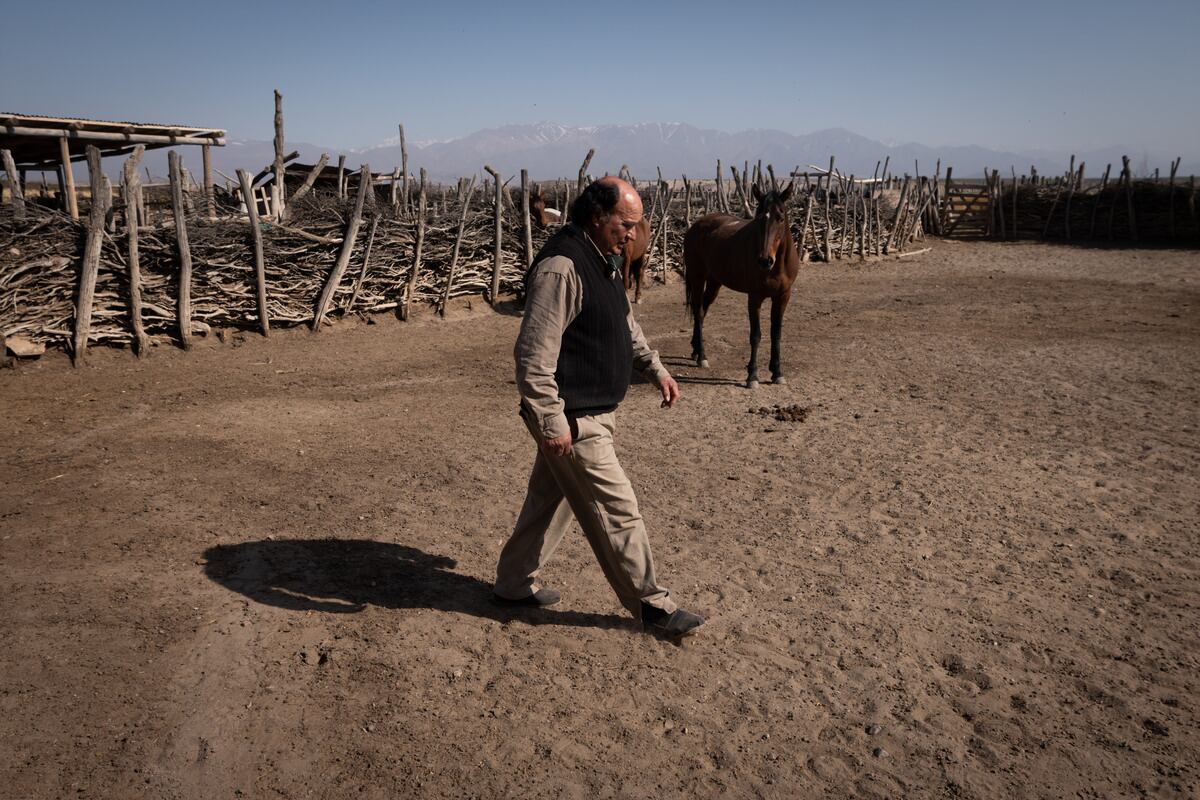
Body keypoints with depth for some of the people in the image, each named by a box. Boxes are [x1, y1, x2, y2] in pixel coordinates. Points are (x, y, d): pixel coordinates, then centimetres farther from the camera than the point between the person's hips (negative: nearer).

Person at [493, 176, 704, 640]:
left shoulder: (604, 260, 11)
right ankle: (651, 606, 13)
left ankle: (514, 585, 35)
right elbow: (533, 355, -25)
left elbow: (625, 324, 27)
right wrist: (552, 423, -26)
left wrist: (654, 369, 19)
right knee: (617, 510, -1)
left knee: (550, 499, 20)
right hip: (572, 419, -10)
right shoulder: (561, 266, -22)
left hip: (592, 412, 10)